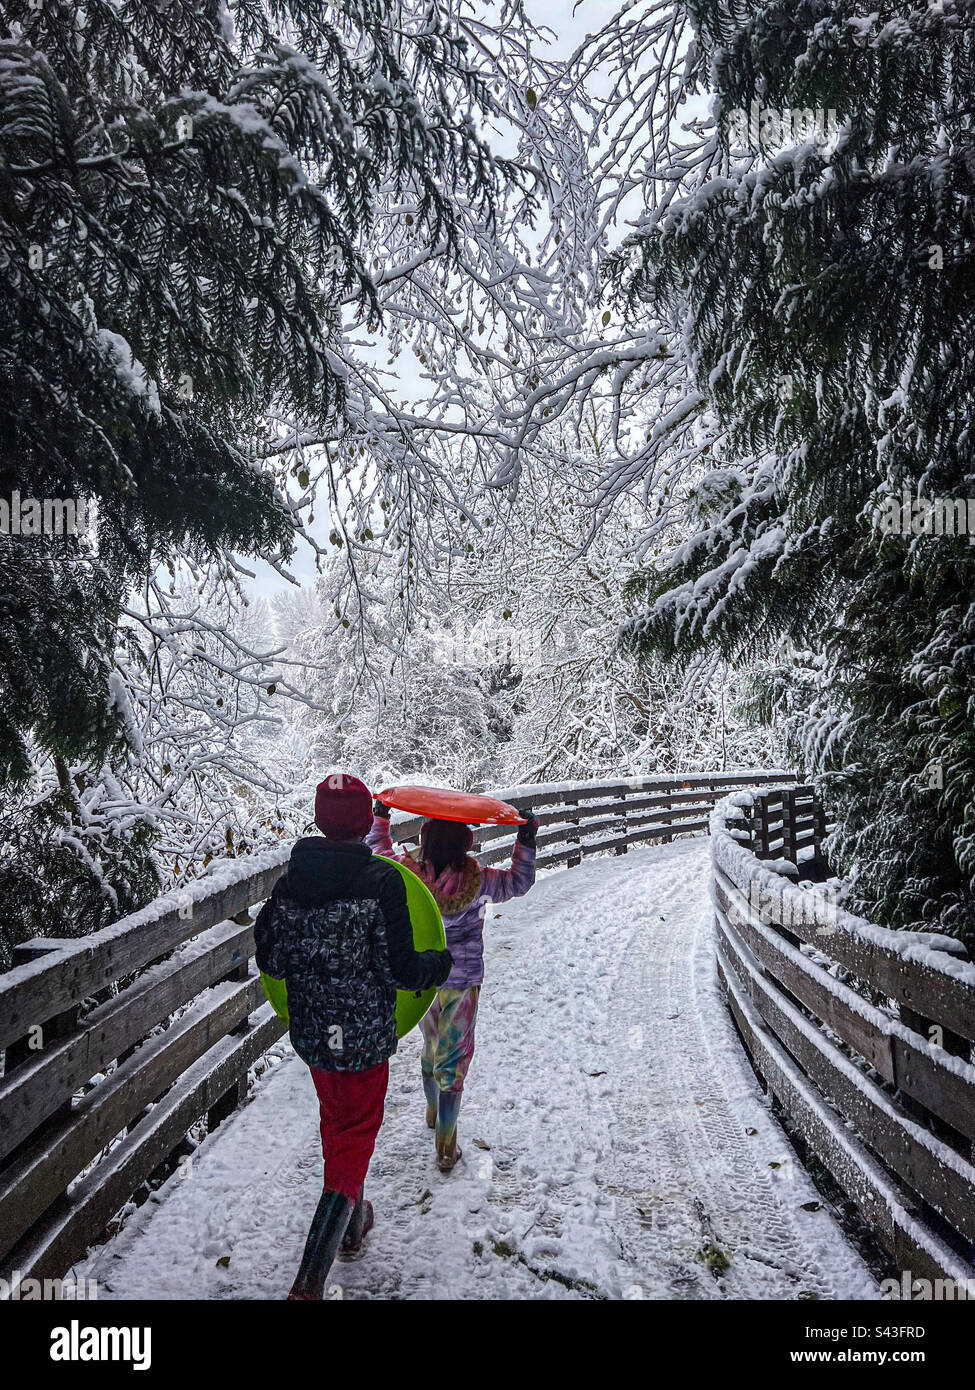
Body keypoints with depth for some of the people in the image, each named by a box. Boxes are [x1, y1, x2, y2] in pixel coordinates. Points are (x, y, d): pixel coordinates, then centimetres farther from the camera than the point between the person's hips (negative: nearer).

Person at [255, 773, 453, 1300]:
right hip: (364, 1038, -5)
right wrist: (440, 962, 1)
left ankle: (351, 1220, 49)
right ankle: (309, 1281, 2)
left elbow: (269, 960, 0)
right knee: (356, 1134, 8)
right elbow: (400, 968, -19)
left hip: (310, 1034, 5)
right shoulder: (381, 881, -20)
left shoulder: (291, 880, -7)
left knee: (335, 1119, 26)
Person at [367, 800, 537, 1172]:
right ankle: (446, 1148, 14)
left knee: (431, 1046, 27)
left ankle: (433, 1112, 51)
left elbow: (377, 850, 2)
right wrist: (526, 841, 0)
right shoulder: (478, 882, -22)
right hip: (461, 981, -3)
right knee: (453, 1059, 8)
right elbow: (518, 882, -5)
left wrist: (379, 816, 16)